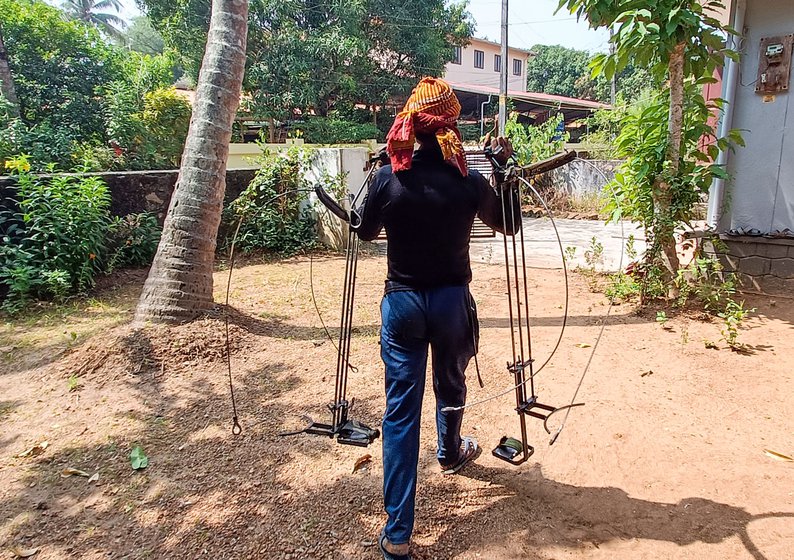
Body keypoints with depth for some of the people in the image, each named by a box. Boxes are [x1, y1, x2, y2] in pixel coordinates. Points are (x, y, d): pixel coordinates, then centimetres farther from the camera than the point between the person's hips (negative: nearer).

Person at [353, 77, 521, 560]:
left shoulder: (388, 179, -9)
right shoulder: (470, 184, -9)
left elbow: (366, 233, 9)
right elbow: (510, 225, 8)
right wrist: (506, 169, 10)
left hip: (402, 302, 0)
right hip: (452, 302, 1)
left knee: (400, 410, 4)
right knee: (451, 385, 27)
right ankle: (451, 453, 56)